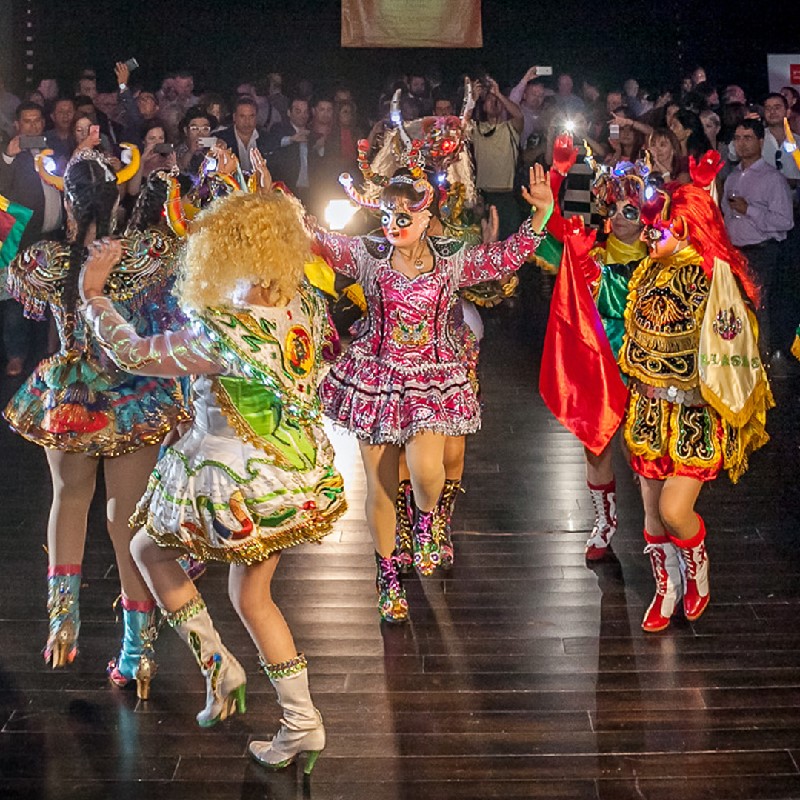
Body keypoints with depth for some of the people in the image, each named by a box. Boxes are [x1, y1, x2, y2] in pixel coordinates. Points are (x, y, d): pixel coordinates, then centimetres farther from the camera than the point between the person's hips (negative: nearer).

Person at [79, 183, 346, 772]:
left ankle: (218, 665, 17)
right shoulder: (307, 308, -7)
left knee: (149, 548, 20)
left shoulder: (222, 335, -26)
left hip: (240, 489, -7)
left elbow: (133, 354, -13)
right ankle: (303, 724, 24)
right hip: (303, 476, 7)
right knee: (252, 595, 22)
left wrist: (94, 293, 1)